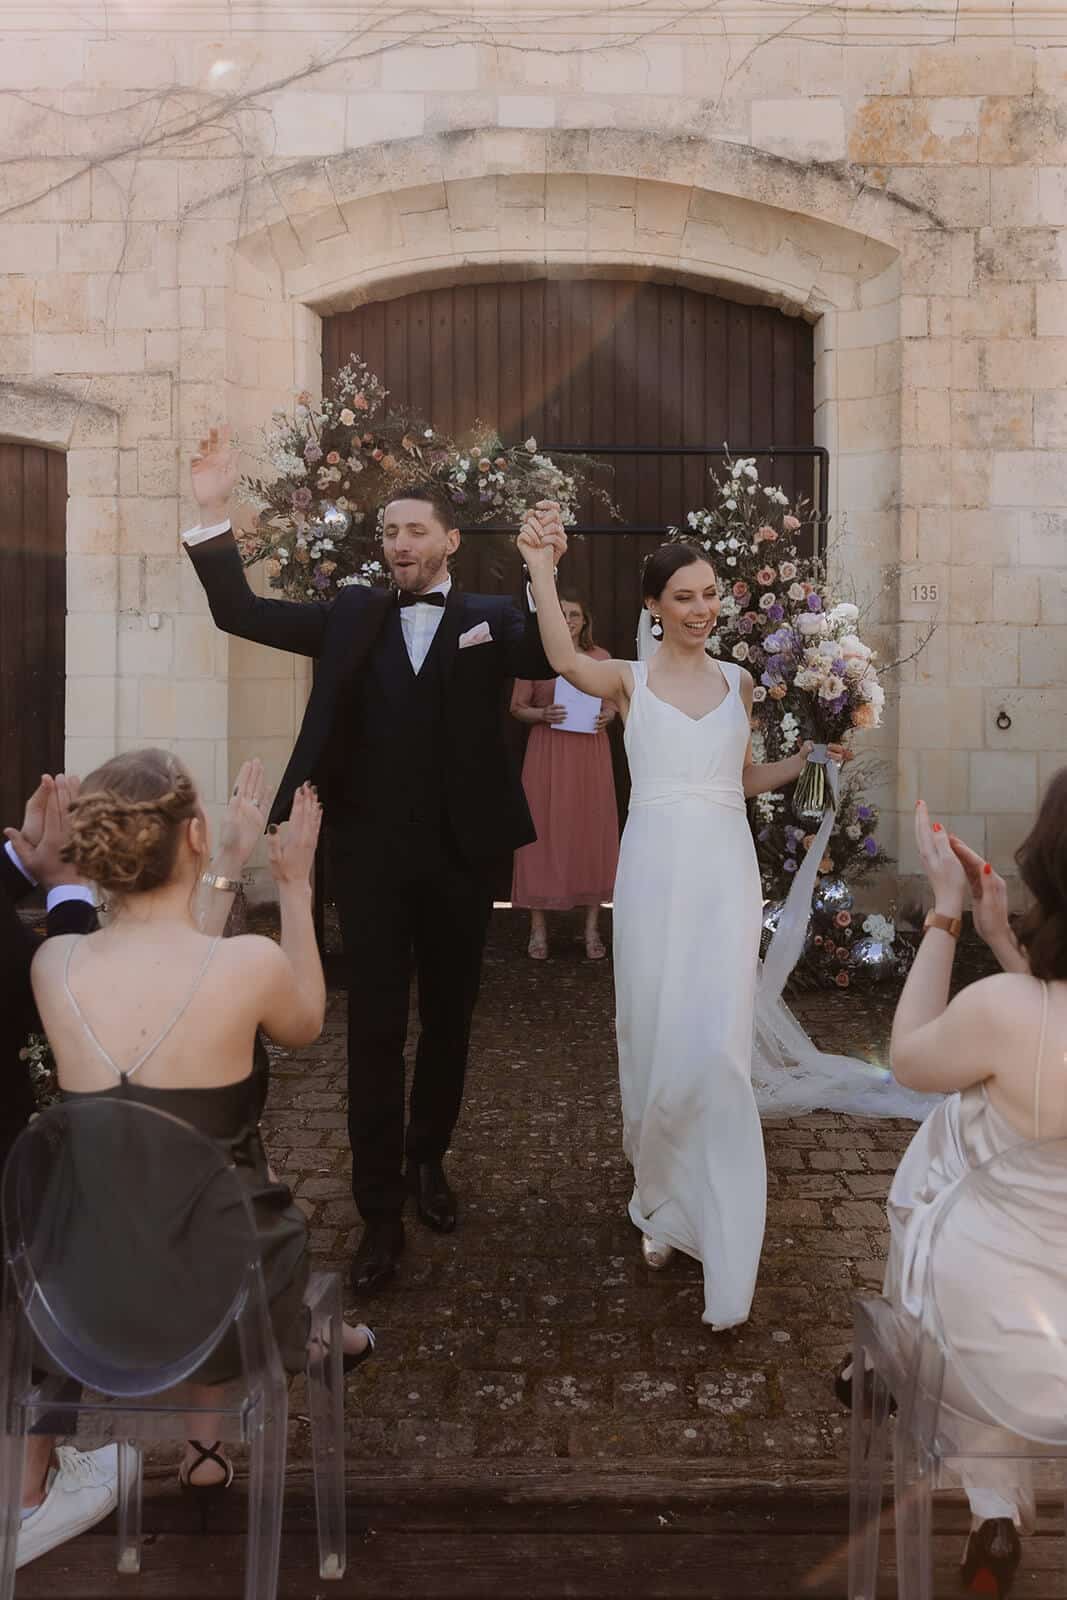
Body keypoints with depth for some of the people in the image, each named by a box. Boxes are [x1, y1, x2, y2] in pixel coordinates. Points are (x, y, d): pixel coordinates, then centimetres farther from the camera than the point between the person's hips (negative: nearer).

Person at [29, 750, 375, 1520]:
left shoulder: (53, 963, -11)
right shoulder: (250, 964, -22)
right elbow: (306, 1023, 3)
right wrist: (295, 885, 8)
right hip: (223, 1289, -3)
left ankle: (207, 1438, 42)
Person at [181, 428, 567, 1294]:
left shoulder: (490, 617, -1)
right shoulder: (352, 613, 5)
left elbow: (550, 654, -20)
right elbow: (243, 613, 1)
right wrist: (214, 517, -12)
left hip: (458, 854, 0)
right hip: (370, 853, 1)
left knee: (448, 1018, 15)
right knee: (375, 1029, 4)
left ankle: (428, 1157, 37)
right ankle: (381, 1211, 13)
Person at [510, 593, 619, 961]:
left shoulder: (601, 658, 8)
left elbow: (612, 704, 13)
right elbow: (517, 707, 4)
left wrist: (607, 717, -8)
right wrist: (543, 714, -14)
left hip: (590, 754, 2)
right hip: (547, 753, -2)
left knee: (592, 831, 2)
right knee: (544, 831, -1)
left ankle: (592, 927, 10)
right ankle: (538, 927, 6)